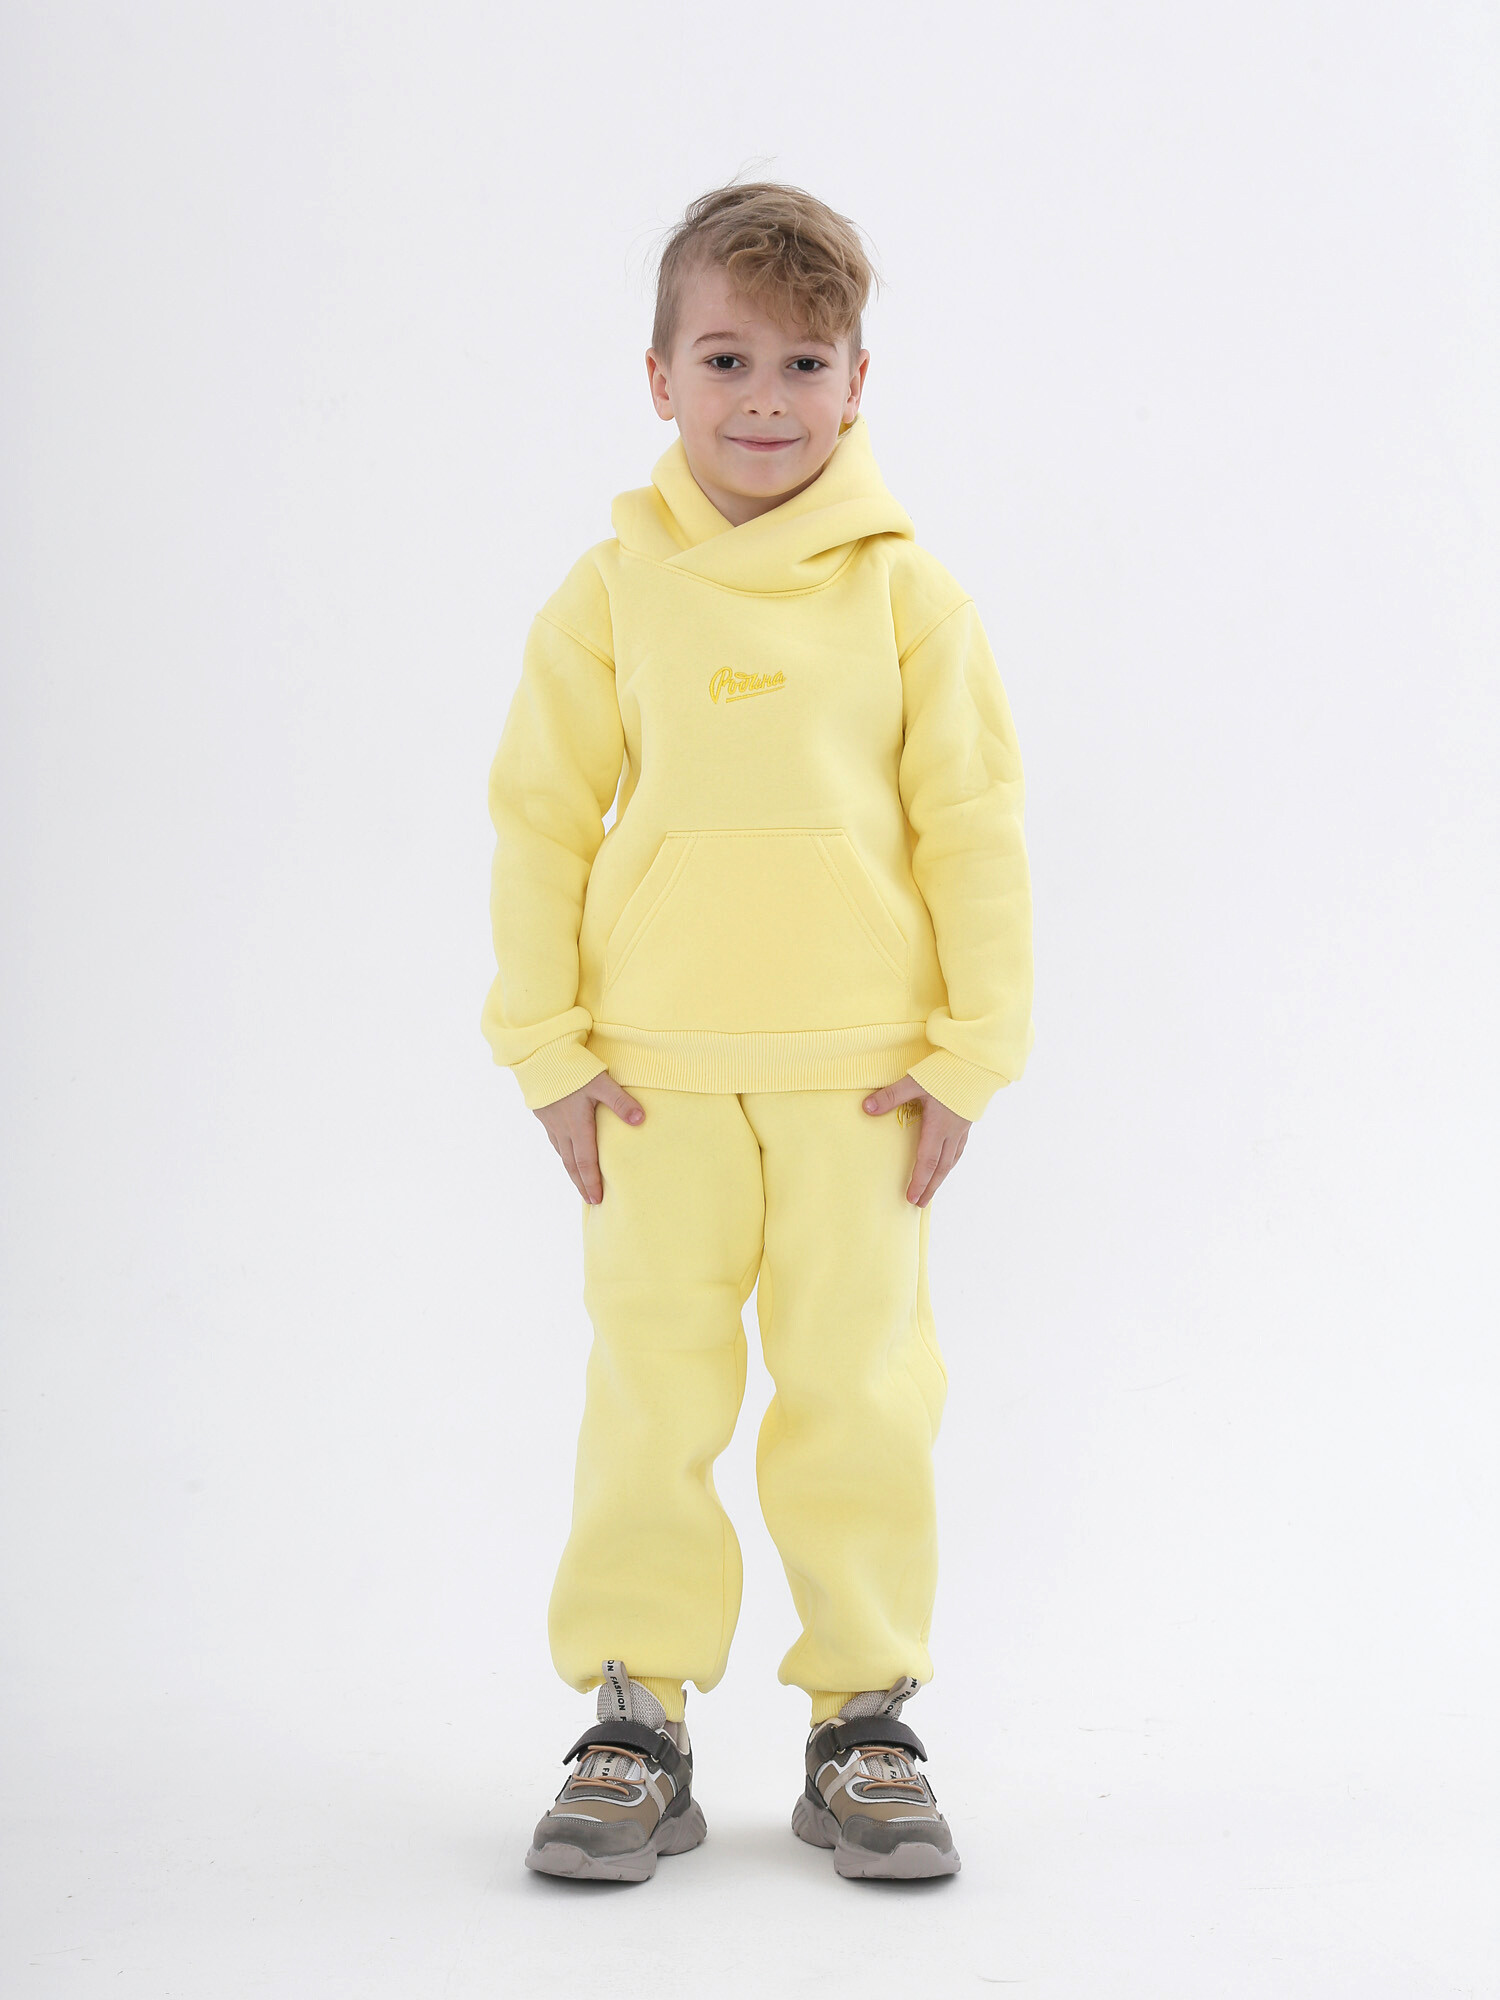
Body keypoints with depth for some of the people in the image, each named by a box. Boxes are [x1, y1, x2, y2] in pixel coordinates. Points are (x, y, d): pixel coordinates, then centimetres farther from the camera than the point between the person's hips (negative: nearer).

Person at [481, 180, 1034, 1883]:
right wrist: (550, 1049, 0)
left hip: (858, 1068, 0)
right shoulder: (611, 593, 1)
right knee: (650, 1395, 5)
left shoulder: (906, 591, 0)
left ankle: (864, 1716, 19)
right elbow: (539, 822, 4)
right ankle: (634, 1721, 17)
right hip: (655, 1070, 0)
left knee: (860, 1393, 5)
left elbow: (973, 827, 2)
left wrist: (969, 1050, 0)